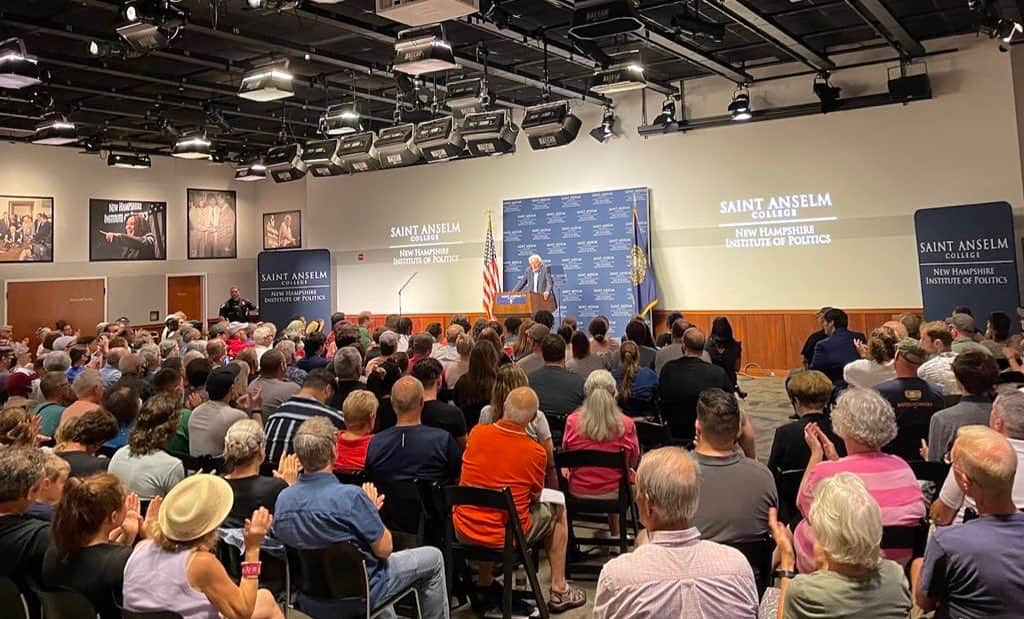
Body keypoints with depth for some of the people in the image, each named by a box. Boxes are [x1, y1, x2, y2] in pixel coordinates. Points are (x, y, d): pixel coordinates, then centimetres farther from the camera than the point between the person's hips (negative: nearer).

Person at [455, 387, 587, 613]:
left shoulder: (476, 433, -7)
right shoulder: (536, 452, -16)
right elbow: (535, 497, -1)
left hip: (463, 530, 4)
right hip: (504, 537, -4)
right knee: (557, 511, 20)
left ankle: (483, 581, 39)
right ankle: (559, 591, 25)